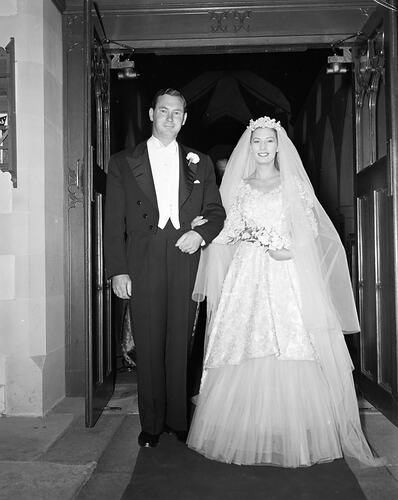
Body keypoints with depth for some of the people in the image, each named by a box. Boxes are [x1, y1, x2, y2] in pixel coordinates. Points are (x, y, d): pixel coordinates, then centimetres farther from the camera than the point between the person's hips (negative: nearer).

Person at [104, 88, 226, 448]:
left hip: (186, 264, 1)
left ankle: (179, 419, 20)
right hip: (143, 267, -1)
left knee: (181, 345, 5)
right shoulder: (123, 163, 9)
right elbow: (114, 222, 4)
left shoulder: (200, 163, 15)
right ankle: (151, 424, 17)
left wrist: (201, 233, -7)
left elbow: (216, 211, 15)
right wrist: (118, 270, -4)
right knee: (148, 348, 3)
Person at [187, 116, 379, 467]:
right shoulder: (239, 187, 14)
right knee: (247, 350, -4)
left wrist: (290, 250, -12)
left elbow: (310, 229, 3)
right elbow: (229, 234, 13)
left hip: (287, 277, -1)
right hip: (247, 277, 1)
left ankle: (292, 435, 7)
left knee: (291, 349, -6)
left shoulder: (294, 184, 10)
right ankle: (248, 434, 8)